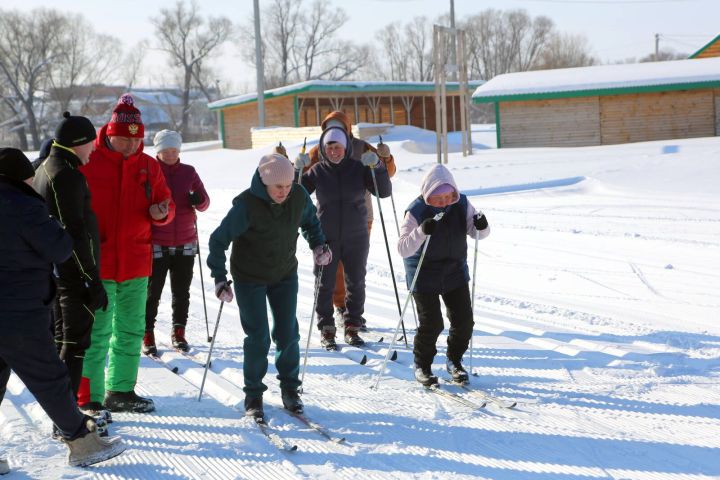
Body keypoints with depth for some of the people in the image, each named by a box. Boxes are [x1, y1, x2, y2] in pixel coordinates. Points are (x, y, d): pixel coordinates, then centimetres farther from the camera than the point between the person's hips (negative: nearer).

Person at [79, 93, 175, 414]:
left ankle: (121, 391, 28)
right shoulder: (88, 162, -6)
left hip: (136, 263, 5)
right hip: (97, 263, -5)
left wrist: (161, 212, -12)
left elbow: (166, 203, 11)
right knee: (97, 333, -2)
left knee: (131, 330, 14)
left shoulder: (149, 166, 7)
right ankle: (88, 399, 8)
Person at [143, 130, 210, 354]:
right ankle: (147, 335, 13)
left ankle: (178, 333, 23)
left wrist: (199, 200, -15)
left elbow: (204, 203, 7)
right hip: (156, 245, -3)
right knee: (152, 293, 1)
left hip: (185, 245, 3)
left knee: (182, 292, 10)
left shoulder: (188, 172, 6)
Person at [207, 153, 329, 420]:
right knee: (258, 337, -5)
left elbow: (310, 220, 13)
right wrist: (219, 278, -18)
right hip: (250, 278, -4)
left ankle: (290, 388, 23)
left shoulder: (299, 196, -11)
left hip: (285, 275, 4)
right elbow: (218, 240, -16)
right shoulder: (246, 205, -25)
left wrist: (318, 244, 0)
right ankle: (253, 395, 13)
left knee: (287, 334, 4)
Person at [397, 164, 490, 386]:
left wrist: (481, 226, -22)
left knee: (464, 321, 5)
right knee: (431, 323, -8)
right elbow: (403, 249, -23)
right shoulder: (416, 211, -19)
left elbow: (476, 233, 2)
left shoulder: (461, 204, -6)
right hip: (424, 276, -4)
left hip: (455, 272, 4)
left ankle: (454, 361, 29)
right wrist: (421, 232, -41)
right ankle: (422, 366, 17)